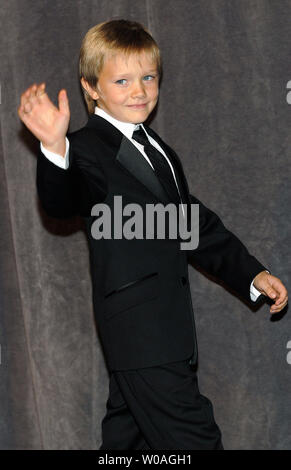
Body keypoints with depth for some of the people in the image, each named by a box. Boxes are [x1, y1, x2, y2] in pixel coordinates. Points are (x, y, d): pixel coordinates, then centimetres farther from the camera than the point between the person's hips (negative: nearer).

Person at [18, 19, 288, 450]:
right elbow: (62, 201, -33)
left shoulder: (155, 148, 17)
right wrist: (56, 150, -54)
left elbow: (195, 222, 23)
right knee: (192, 438, -11)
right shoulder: (89, 149, -12)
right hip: (140, 329, -9)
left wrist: (251, 274, 17)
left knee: (129, 431, 18)